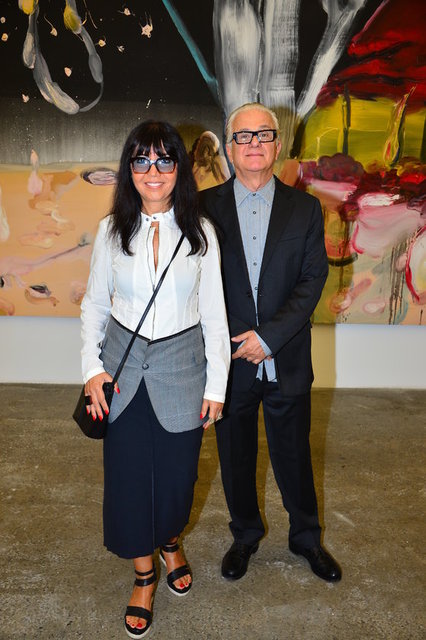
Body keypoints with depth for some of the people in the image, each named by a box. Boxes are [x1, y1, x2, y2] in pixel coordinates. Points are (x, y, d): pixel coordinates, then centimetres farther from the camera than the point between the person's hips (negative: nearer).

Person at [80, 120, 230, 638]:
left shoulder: (200, 232, -5)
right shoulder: (112, 230, -2)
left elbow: (214, 313, -2)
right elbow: (94, 304, 6)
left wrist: (216, 386, -2)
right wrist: (92, 367, -4)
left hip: (181, 367, -1)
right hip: (124, 368, 1)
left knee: (176, 470, 11)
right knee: (127, 472, 8)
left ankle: (170, 543, 46)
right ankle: (144, 573, 34)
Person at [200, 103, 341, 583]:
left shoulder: (305, 209, 0)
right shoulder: (206, 207, -2)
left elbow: (313, 280, -6)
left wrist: (269, 336, -16)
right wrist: (237, 343, -10)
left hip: (286, 360, 0)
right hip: (230, 361, 0)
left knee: (294, 454, 15)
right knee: (236, 456, 16)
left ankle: (306, 536, 41)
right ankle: (245, 535, 41)